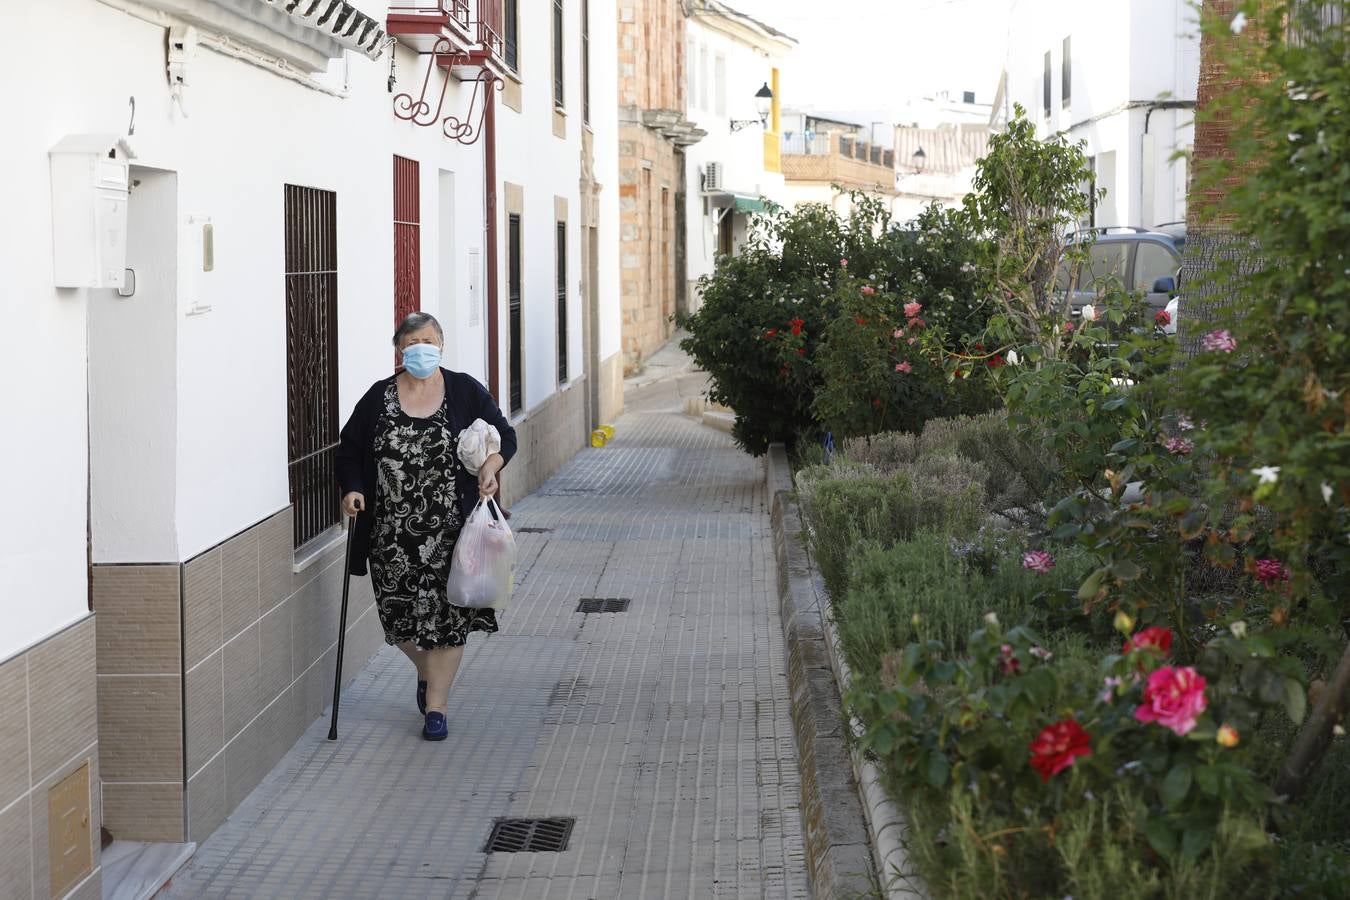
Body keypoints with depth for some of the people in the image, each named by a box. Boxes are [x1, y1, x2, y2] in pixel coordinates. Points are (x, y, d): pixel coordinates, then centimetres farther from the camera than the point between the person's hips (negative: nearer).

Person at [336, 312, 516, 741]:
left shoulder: (466, 392, 1)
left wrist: (490, 466, -11)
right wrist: (353, 489, -6)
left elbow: (504, 436, 8)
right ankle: (426, 670, 36)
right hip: (392, 532, 1)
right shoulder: (378, 398, 3)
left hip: (450, 530, -1)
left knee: (447, 616, -2)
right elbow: (349, 449, 10)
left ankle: (436, 704, 9)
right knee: (398, 612, 5)